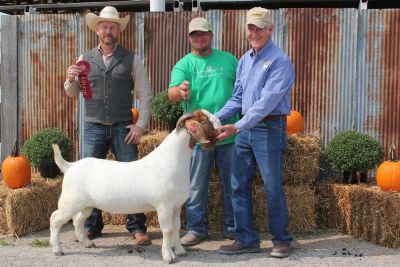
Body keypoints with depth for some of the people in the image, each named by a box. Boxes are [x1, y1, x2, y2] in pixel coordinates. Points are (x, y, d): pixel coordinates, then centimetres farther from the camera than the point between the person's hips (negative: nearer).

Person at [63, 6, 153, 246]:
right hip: (94, 127, 2)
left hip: (123, 128, -2)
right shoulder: (85, 59, 9)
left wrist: (141, 125, -7)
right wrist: (70, 79, -10)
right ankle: (91, 226, 19)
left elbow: (145, 95, 2)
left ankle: (137, 227, 8)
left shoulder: (131, 60, 3)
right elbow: (72, 92, 13)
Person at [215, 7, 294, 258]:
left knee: (273, 187, 2)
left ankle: (282, 240, 17)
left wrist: (238, 126, -26)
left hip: (269, 129, -7)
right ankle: (247, 239, 17)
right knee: (239, 185, 7)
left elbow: (267, 101, -20)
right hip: (245, 129, 7)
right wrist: (216, 117, 1)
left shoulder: (280, 61, -11)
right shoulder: (244, 60, 13)